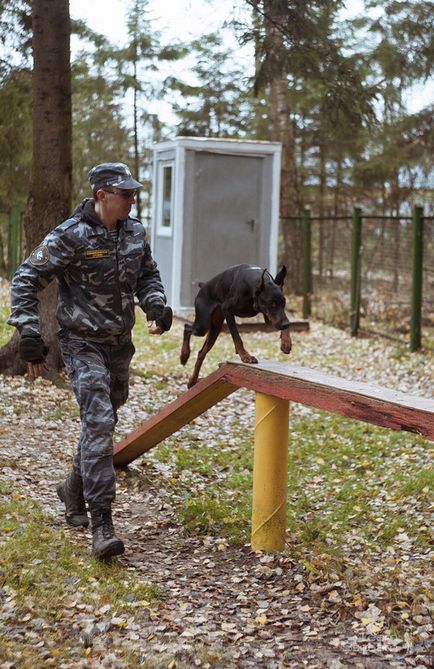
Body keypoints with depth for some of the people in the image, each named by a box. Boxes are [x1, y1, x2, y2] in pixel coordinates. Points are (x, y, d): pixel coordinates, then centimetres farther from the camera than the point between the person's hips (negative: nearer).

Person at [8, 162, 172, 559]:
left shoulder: (135, 232, 3)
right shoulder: (71, 236, -16)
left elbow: (148, 274, 20)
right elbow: (26, 280, -12)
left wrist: (156, 304, 0)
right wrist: (29, 335, -16)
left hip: (120, 344, 7)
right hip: (83, 344, -7)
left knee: (104, 421, 17)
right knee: (98, 423, -17)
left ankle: (75, 489, 42)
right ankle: (101, 524, -16)